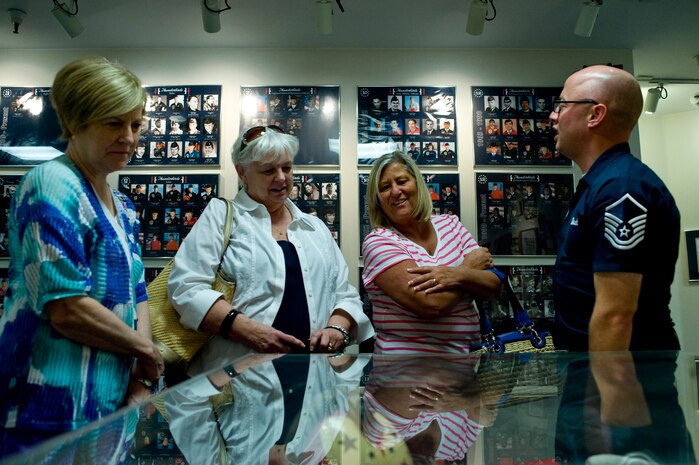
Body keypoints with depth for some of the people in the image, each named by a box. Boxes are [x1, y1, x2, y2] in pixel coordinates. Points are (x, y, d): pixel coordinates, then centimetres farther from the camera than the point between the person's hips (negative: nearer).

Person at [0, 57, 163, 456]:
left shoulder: (123, 208, 11)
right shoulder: (53, 186, -15)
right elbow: (67, 308, -24)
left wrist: (142, 379, 0)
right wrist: (146, 349, -10)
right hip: (54, 410, -8)